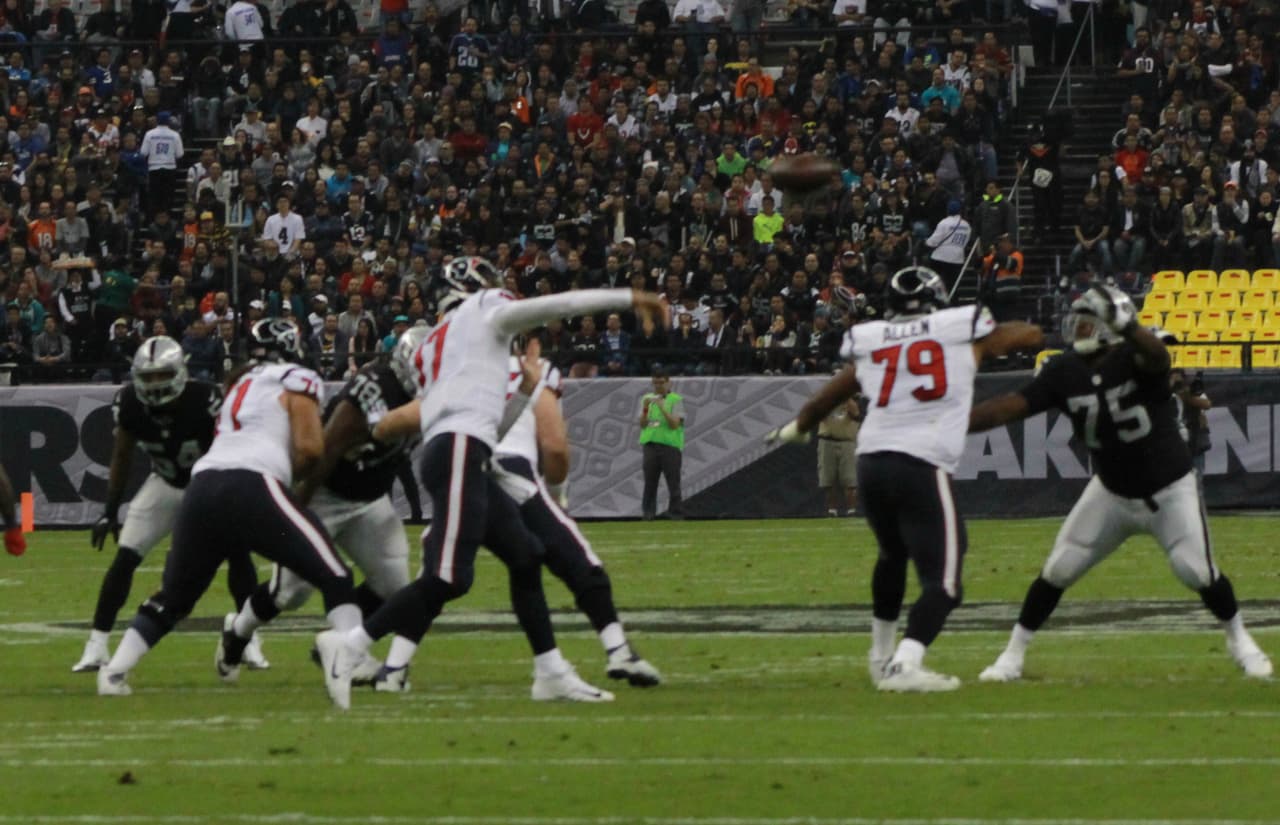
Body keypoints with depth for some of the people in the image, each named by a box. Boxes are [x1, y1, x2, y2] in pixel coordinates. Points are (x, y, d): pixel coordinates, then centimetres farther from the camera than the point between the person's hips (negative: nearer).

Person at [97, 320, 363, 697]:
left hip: (202, 484, 6)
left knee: (174, 597, 18)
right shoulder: (297, 380, 12)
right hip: (251, 488, -6)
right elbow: (310, 448, 1)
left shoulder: (239, 386, 32)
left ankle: (115, 670, 7)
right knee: (332, 577, 0)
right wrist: (294, 471, 19)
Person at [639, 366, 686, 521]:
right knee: (649, 480, 1)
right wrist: (645, 409, -6)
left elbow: (675, 424, -9)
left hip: (670, 445, -3)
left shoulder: (676, 400, 2)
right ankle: (648, 512, 3)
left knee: (673, 482, -4)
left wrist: (662, 408, -18)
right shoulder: (647, 399, 15)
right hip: (650, 444, 3)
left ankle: (676, 512, -1)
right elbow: (642, 424, 10)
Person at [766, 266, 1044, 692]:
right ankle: (906, 665, -25)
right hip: (923, 468, -5)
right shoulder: (965, 333, 8)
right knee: (942, 580, -5)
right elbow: (1031, 336, 23)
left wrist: (796, 429, 45)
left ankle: (882, 656, 39)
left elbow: (823, 401, 26)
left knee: (894, 556, 29)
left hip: (871, 462, 5)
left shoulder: (868, 344, 14)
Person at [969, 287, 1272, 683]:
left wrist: (1126, 326, -70)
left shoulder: (1133, 359, -23)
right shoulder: (1064, 372, -11)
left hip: (1170, 490, -3)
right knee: (1057, 571, -1)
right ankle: (1013, 655, 13)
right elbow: (1011, 405, -15)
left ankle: (1238, 639, 19)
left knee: (1197, 572, -9)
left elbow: (1157, 356, -48)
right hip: (1111, 493, 4)